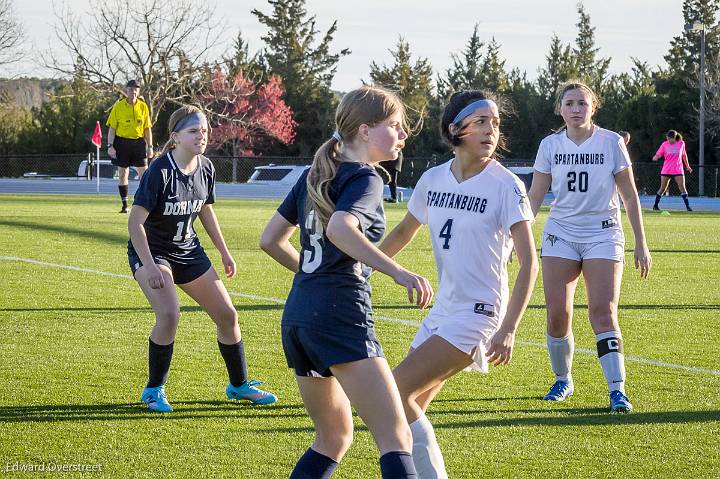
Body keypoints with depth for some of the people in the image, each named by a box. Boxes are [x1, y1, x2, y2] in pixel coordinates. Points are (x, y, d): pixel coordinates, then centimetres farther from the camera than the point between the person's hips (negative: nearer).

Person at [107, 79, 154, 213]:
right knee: (123, 174, 4)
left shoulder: (143, 107, 4)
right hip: (122, 142, -1)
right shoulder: (118, 106, -1)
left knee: (144, 173, -4)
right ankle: (124, 204, 11)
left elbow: (148, 128, 8)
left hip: (139, 142, 1)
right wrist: (110, 146, -8)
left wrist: (150, 146, 4)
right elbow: (112, 128, 0)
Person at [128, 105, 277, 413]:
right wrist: (149, 267, -32)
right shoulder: (159, 173, -25)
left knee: (227, 315, 6)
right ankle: (154, 390, -9)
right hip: (151, 251, -7)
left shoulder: (205, 169, -4)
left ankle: (239, 385, 25)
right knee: (169, 315, -28)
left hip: (188, 251, 7)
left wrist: (224, 252, 16)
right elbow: (135, 221, -25)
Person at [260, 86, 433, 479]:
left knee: (333, 439, 22)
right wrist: (399, 273, -31)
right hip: (341, 316, -9)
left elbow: (271, 240, 22)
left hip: (297, 315, 9)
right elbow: (340, 228, -25)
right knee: (396, 440, -16)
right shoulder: (365, 179, -4)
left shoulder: (315, 174, 19)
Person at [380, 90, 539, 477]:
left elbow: (529, 263, -14)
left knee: (394, 392, -17)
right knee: (409, 409, 7)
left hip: (477, 315, -7)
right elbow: (403, 233, 22)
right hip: (442, 311, 7)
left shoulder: (505, 185, -12)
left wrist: (508, 330, -21)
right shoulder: (433, 180, 4)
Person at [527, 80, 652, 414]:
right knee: (557, 314, -3)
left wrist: (641, 244, 0)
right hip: (560, 234, 2)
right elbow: (535, 196, 7)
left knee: (603, 312, -14)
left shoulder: (612, 143, -3)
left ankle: (617, 390, -15)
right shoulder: (550, 145, 2)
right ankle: (562, 381, 18)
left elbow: (630, 196, 2)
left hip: (602, 235, -2)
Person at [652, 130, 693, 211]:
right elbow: (658, 155, -3)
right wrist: (655, 157, -27)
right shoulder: (664, 144, -2)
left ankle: (687, 206, -6)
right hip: (666, 170, 0)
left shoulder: (681, 143, 1)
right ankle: (656, 205, 16)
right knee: (663, 189, 5)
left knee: (682, 188, -8)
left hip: (678, 170, 0)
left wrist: (687, 166, 22)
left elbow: (684, 155, 16)